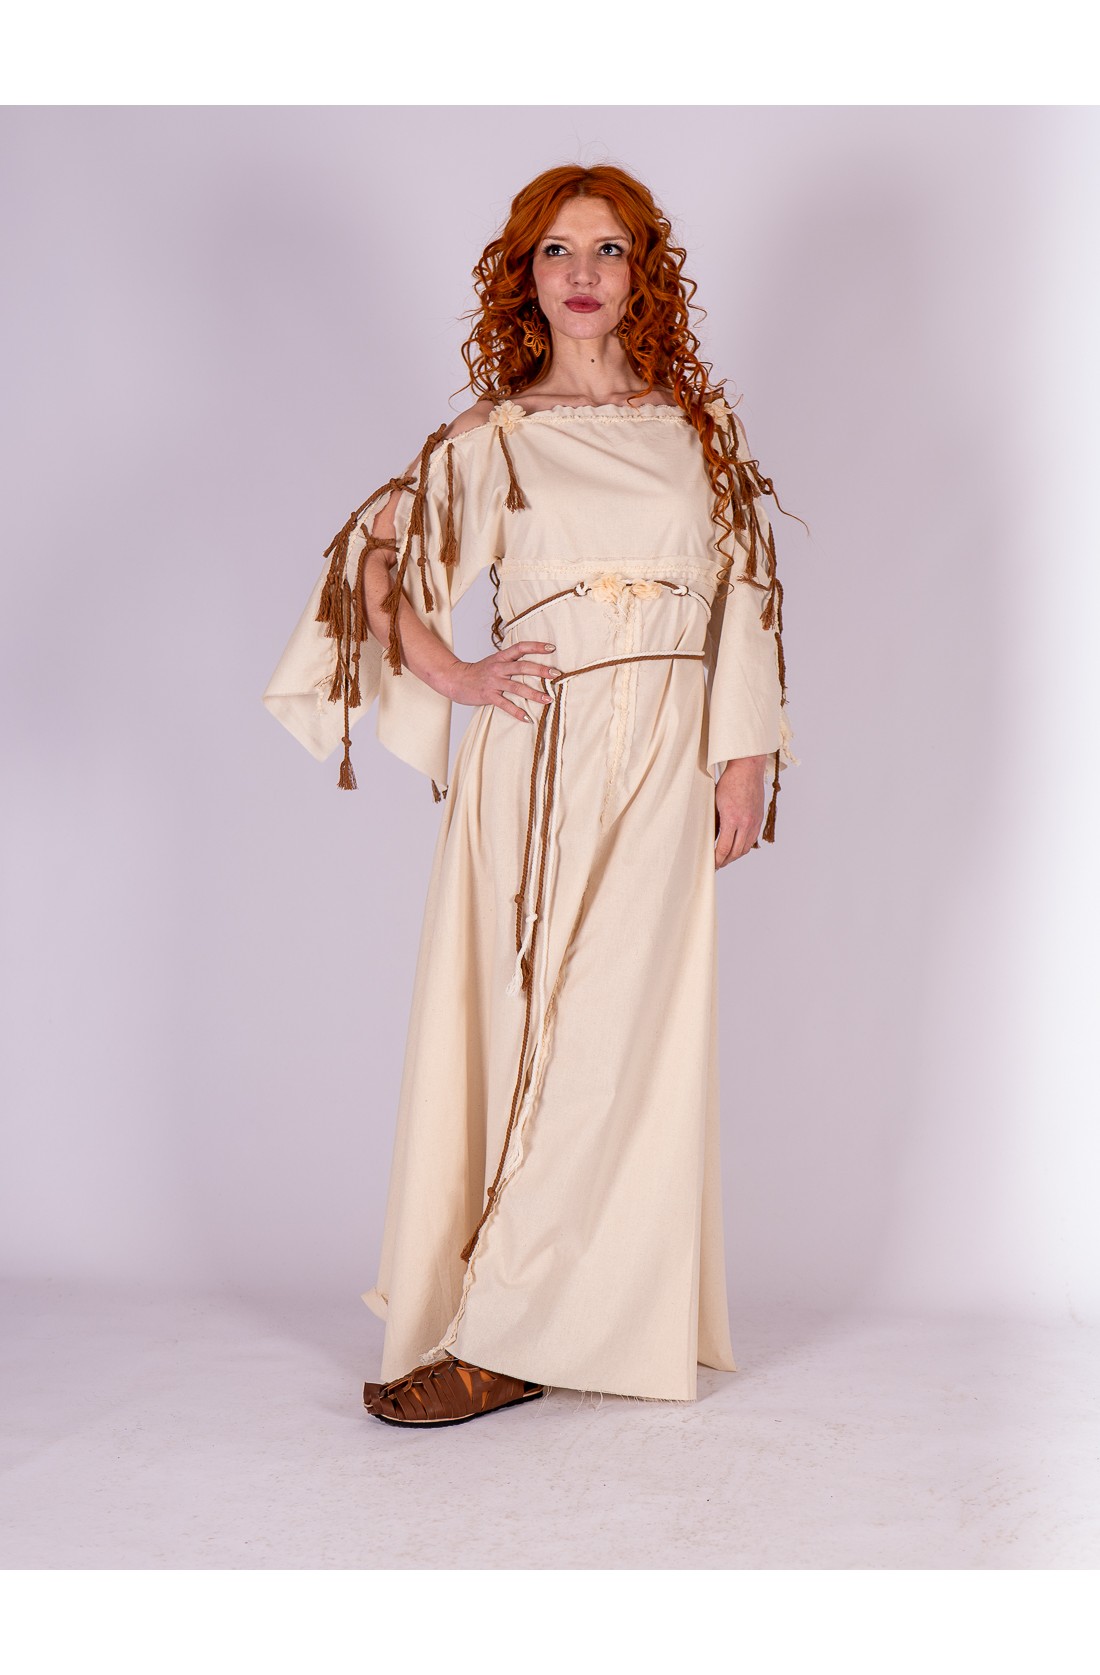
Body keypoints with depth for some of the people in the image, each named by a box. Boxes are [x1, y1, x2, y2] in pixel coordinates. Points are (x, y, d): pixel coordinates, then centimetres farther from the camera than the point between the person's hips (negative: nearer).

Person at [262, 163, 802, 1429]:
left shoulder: (698, 423, 11)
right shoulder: (490, 439, 7)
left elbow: (744, 587, 9)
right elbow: (371, 555, 12)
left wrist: (748, 754, 2)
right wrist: (451, 677, -1)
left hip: (664, 766, 1)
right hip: (533, 760, 0)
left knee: (613, 1038, -5)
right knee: (524, 1027, 0)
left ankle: (502, 1336, 1)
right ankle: (589, 1323, 13)